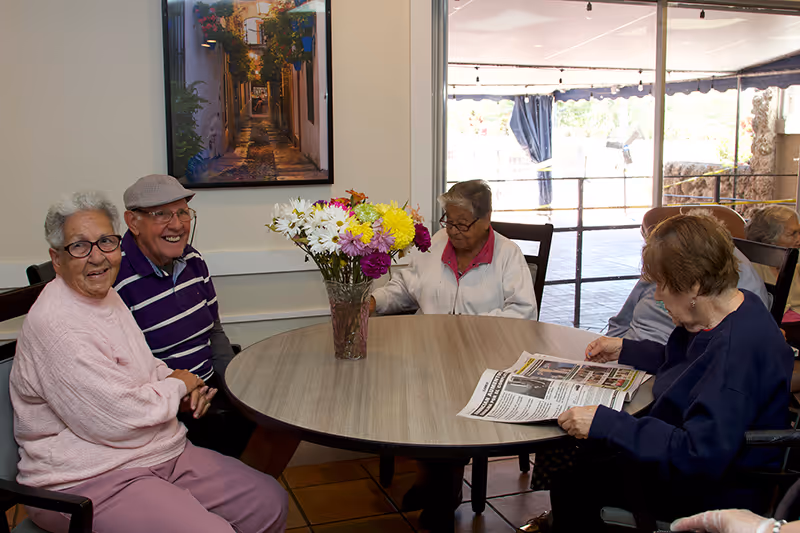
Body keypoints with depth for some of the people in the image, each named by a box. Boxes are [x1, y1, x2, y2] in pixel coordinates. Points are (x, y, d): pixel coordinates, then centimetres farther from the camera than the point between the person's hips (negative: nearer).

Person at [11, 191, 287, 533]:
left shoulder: (106, 297, 11)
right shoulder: (56, 324, -21)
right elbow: (116, 419, -24)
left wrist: (184, 387, 4)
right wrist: (175, 387, -6)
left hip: (166, 454, 9)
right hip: (89, 481, -9)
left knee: (271, 502, 3)